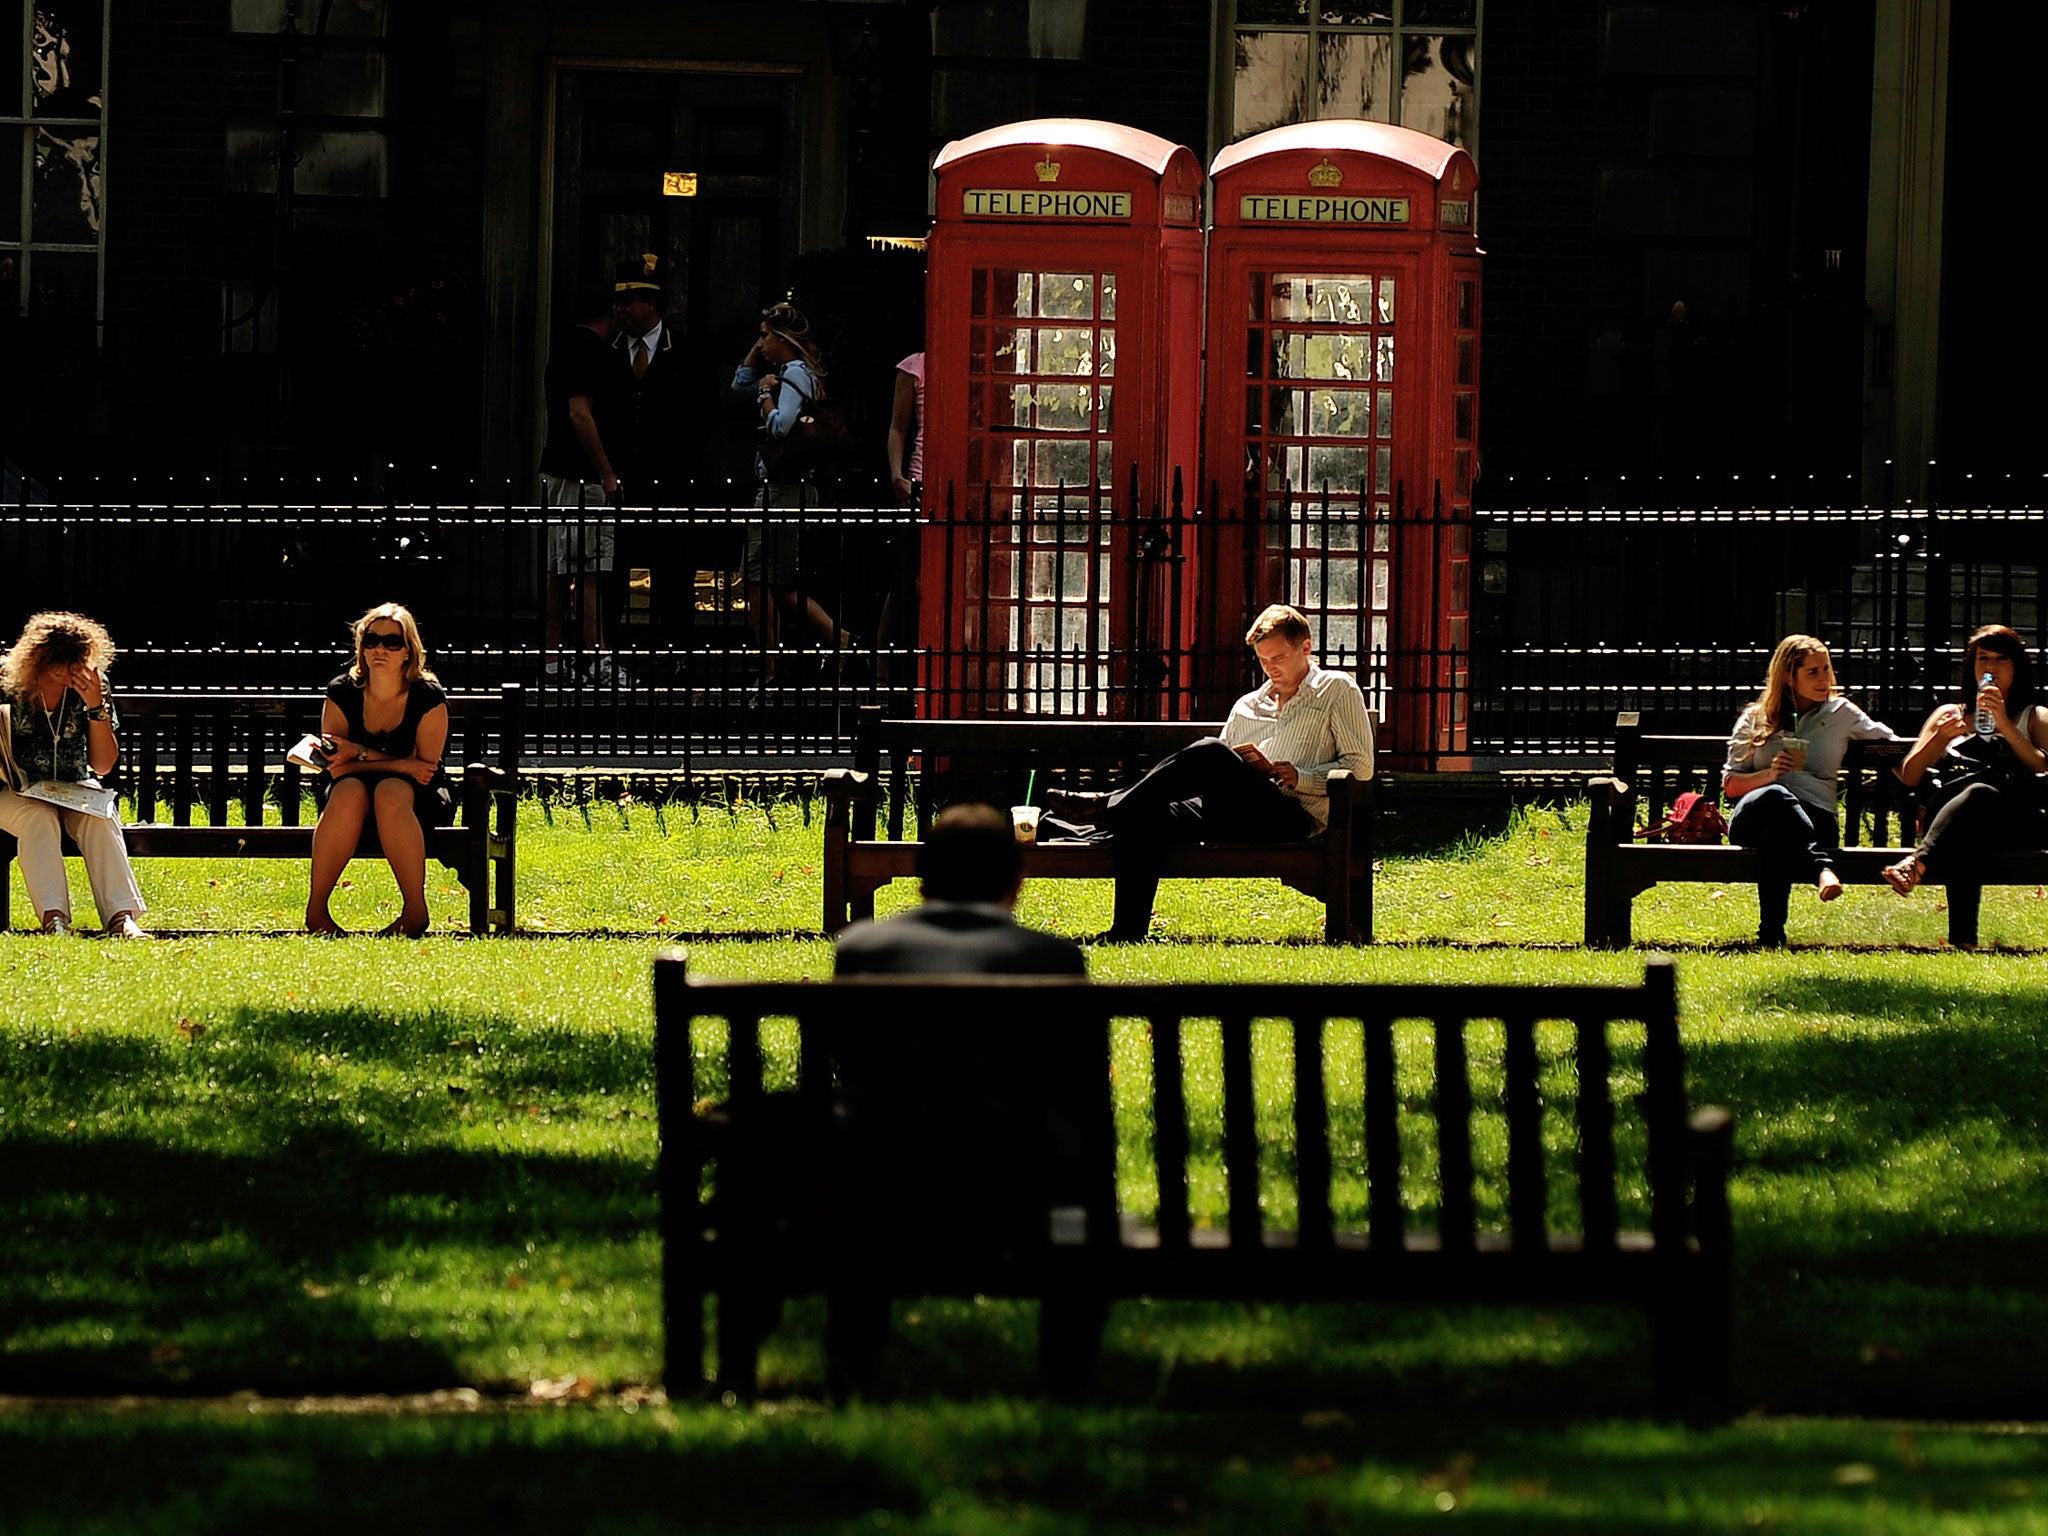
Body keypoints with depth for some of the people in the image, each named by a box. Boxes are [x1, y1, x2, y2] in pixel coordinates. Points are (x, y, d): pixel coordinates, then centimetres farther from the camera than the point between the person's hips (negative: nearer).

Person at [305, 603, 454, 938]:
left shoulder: (428, 698, -8)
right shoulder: (342, 693, -3)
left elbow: (425, 769, -12)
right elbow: (338, 769, -7)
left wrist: (360, 754, -18)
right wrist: (401, 765, -19)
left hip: (418, 800, -1)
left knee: (391, 792, -37)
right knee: (349, 790, -35)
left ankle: (415, 910, -34)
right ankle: (315, 908, -33)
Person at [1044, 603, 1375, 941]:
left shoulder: (1338, 690, 14)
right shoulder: (1247, 706, 30)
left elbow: (1361, 766, 4)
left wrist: (1299, 777, -9)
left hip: (1292, 815, -6)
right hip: (1239, 816, 6)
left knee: (1211, 754, -32)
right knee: (1143, 818, -22)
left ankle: (1106, 806, -24)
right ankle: (1128, 931, -28)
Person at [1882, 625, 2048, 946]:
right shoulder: (1950, 715, 33)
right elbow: (1909, 777, 22)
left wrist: (2005, 726, -2)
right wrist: (1939, 737, 5)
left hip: (2017, 819, -1)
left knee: (1978, 794, -42)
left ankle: (1916, 865, -61)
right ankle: (1961, 939, -56)